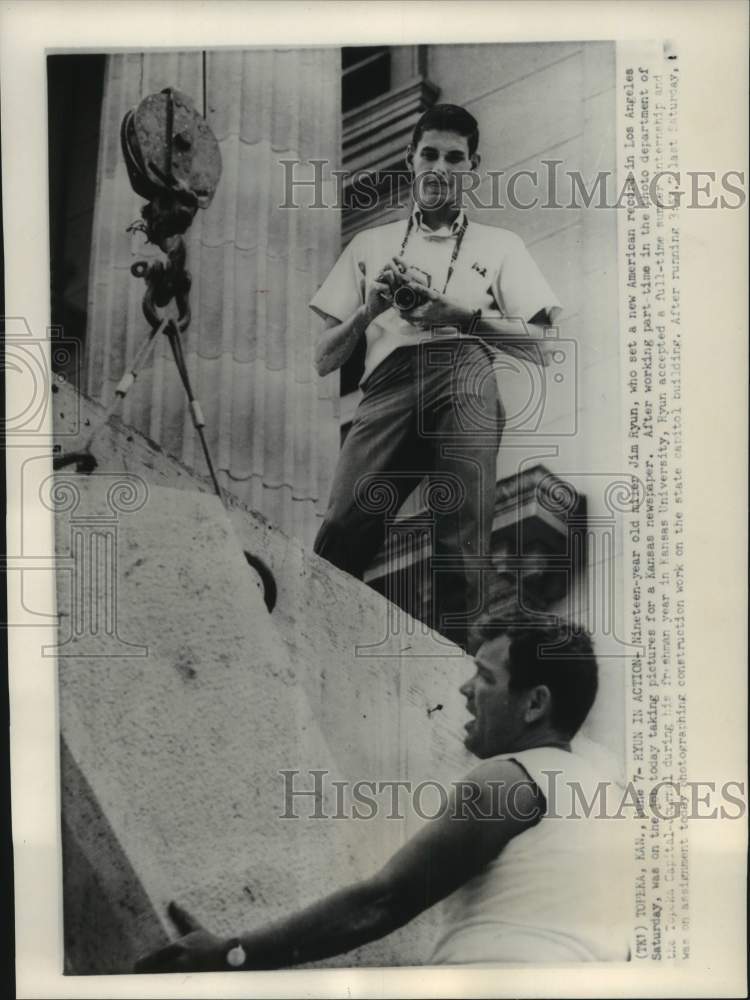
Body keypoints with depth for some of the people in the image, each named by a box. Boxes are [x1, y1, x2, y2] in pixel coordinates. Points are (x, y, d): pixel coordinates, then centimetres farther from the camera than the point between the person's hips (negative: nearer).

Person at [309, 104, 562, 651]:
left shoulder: (501, 245, 25)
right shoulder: (371, 244, 28)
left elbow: (541, 349, 13)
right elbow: (325, 360, 22)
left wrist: (466, 314, 0)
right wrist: (371, 308, 4)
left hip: (465, 373, -1)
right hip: (388, 386, 1)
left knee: (461, 539, -26)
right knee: (341, 535, -22)